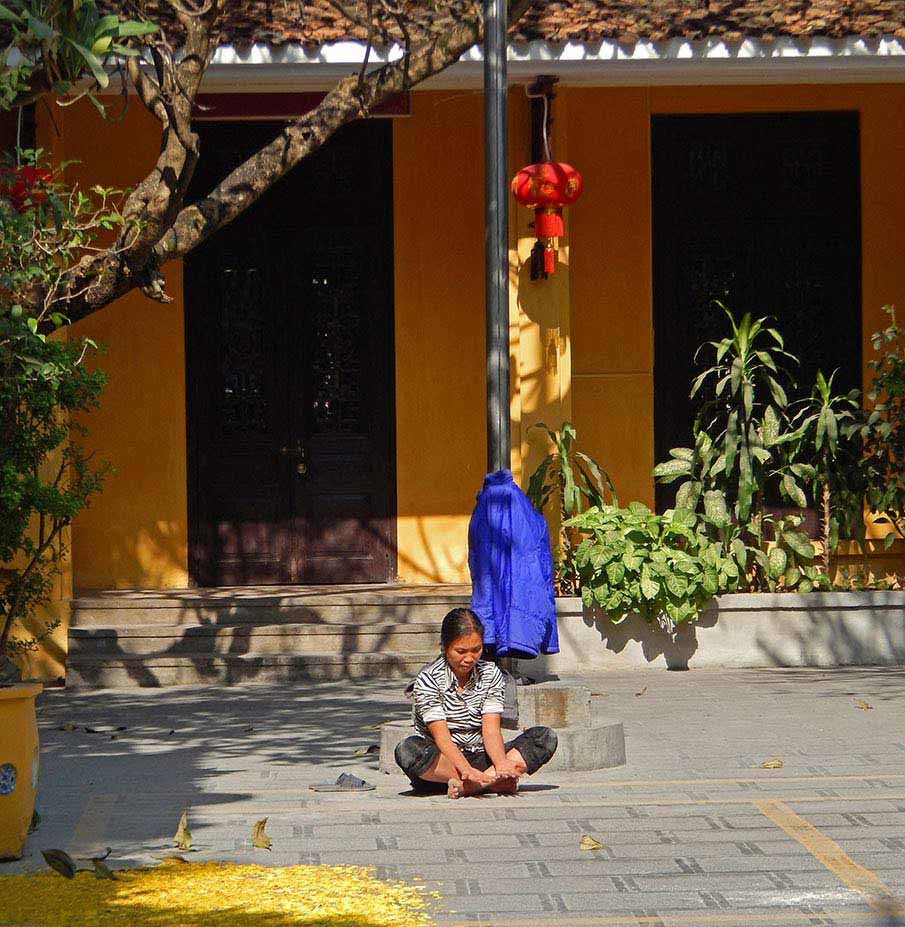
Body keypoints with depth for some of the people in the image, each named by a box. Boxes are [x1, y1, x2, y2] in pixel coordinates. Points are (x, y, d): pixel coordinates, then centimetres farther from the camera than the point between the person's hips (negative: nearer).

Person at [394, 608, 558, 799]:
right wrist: (467, 770, -38)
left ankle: (468, 787, -30)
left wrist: (501, 764, -29)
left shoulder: (491, 674, 3)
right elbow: (441, 736, -21)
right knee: (408, 751, -38)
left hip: (480, 758, 4)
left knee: (546, 738, -14)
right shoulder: (428, 679, -10)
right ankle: (495, 783, -35)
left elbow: (491, 729, -8)